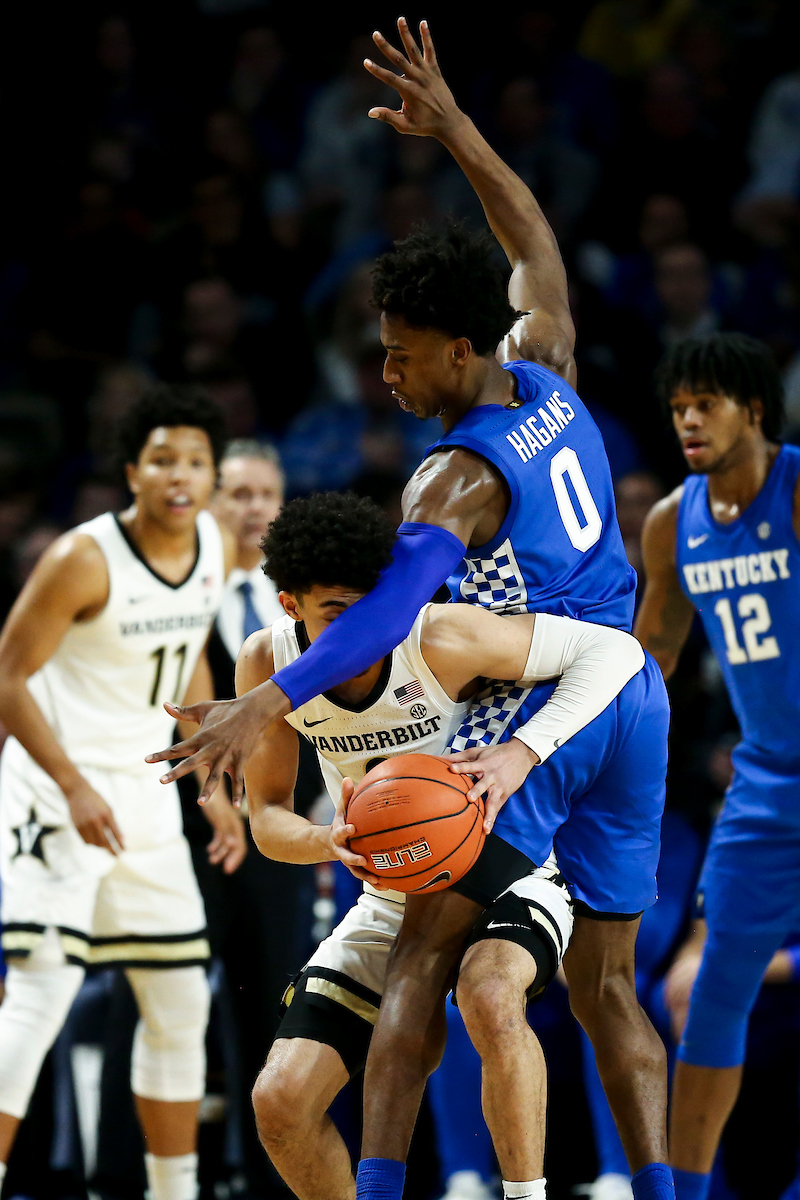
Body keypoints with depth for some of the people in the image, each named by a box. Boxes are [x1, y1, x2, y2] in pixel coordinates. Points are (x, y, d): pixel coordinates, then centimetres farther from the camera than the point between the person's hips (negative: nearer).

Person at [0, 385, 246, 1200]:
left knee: (180, 1003, 10)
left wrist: (212, 786, 14)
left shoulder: (210, 546, 2)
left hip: (145, 794, 7)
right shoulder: (85, 560, -19)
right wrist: (74, 788, -24)